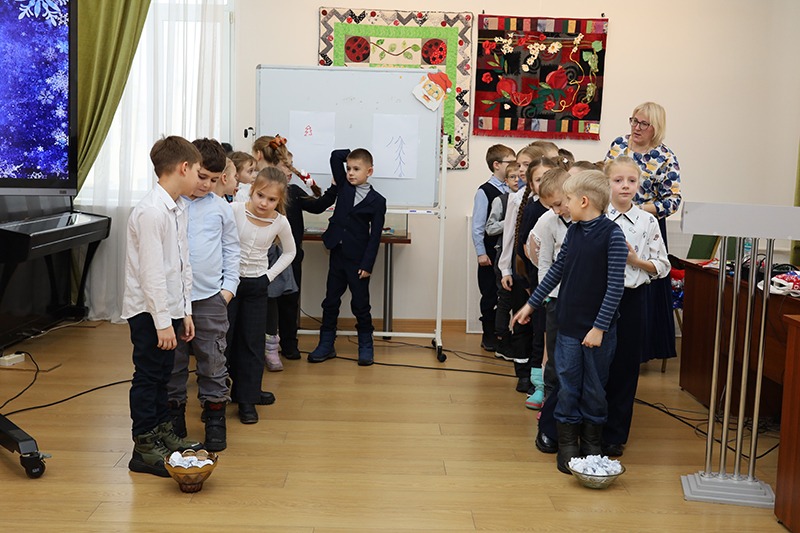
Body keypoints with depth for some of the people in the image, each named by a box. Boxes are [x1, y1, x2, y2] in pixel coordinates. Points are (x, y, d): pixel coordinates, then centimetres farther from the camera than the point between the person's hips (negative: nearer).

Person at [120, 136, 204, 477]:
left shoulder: (179, 209, 10)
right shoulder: (151, 211, -20)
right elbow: (151, 272, -23)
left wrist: (185, 311, 14)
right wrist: (163, 322, -21)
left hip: (169, 308, 9)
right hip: (149, 311, -9)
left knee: (163, 374, 18)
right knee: (147, 376, 0)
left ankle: (162, 433, 31)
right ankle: (144, 449, 10)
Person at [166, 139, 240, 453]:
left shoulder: (221, 208, 6)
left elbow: (231, 249, 13)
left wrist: (229, 286, 5)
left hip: (210, 297, 1)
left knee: (213, 362, 4)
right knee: (172, 361, 8)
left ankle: (215, 421, 16)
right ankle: (174, 421, 22)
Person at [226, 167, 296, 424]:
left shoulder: (280, 222, -7)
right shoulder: (234, 210, -14)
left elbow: (289, 252, 11)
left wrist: (270, 275, 2)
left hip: (257, 286, 2)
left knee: (252, 342, 6)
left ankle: (247, 399, 16)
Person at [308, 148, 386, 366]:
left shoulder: (377, 201, -7)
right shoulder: (344, 186, 4)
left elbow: (375, 236, -8)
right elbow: (335, 155, 5)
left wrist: (367, 265, -12)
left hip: (357, 260, -4)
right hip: (337, 254, 4)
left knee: (360, 304, 5)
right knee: (330, 301, 10)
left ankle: (366, 347, 19)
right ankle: (326, 345, 20)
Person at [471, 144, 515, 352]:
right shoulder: (485, 192, -5)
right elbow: (478, 226, -6)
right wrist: (481, 253, -10)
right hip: (491, 254, -4)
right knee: (490, 296, 4)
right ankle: (489, 337, 16)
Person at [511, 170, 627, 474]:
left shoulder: (612, 235, -13)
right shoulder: (573, 232, 5)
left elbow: (616, 286, -15)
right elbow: (557, 271, 15)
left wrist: (599, 327, -17)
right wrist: (531, 304, 18)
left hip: (599, 329, -4)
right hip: (568, 324, 4)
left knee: (595, 389, 9)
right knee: (568, 386, 7)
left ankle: (592, 444, 24)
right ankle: (567, 444, 18)